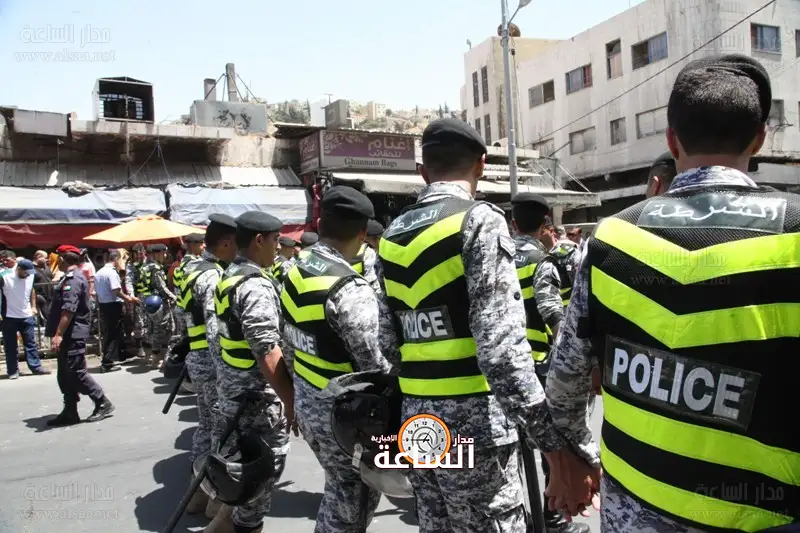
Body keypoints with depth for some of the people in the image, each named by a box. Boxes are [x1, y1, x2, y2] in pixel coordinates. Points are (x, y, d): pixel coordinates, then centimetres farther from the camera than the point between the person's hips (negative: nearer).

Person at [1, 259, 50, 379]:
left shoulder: (30, 277, 0)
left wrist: (33, 307, 15)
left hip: (27, 316, 4)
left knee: (30, 343, 7)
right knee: (10, 346, 6)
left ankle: (36, 367, 11)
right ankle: (13, 371, 12)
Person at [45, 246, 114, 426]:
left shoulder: (73, 279, -16)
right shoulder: (72, 277, 19)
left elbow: (68, 310, -25)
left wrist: (58, 334, -26)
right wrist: (59, 334, 26)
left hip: (72, 335, -10)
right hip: (69, 335, 10)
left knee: (77, 373, -7)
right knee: (65, 375, 12)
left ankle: (103, 404, 1)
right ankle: (70, 412, 17)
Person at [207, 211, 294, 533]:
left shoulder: (229, 276, 9)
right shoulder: (256, 285, -22)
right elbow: (267, 353, -28)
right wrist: (292, 401, -24)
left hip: (231, 385, 10)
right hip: (256, 393, -10)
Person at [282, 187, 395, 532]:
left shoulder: (295, 276, 0)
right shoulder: (350, 290, -26)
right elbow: (375, 367, -23)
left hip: (306, 402, 8)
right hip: (342, 411, -8)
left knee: (340, 489, 25)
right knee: (353, 498, 13)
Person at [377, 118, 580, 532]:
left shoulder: (393, 235, 9)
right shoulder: (479, 221, -12)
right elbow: (501, 346, -20)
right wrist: (550, 436, -16)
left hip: (417, 421, 7)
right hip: (473, 423, -7)